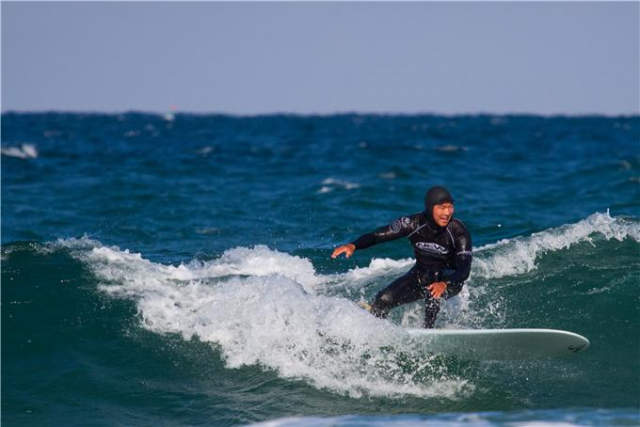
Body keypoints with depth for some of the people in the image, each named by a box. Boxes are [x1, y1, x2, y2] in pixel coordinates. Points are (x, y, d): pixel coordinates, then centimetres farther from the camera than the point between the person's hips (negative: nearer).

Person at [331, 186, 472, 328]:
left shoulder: (458, 231, -26)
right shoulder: (414, 223, -19)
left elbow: (464, 270, -34)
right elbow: (378, 235, -19)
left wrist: (444, 284, -54)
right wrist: (353, 245, -38)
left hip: (450, 280, -3)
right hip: (420, 274, 3)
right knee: (383, 300, -12)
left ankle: (428, 329, -26)